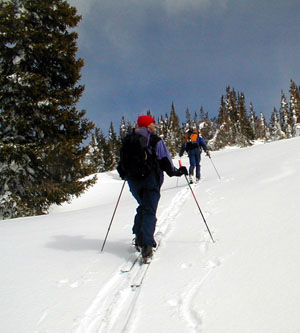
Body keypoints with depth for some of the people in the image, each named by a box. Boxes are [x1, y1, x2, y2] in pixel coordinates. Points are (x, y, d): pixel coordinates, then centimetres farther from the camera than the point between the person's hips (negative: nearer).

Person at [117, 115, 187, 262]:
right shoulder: (156, 141, -5)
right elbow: (164, 161, -9)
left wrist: (124, 174, 29)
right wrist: (177, 171, 4)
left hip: (134, 181, 5)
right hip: (150, 179, -5)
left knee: (143, 207, 23)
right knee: (149, 211, -5)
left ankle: (139, 238, 15)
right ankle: (146, 245, -17)